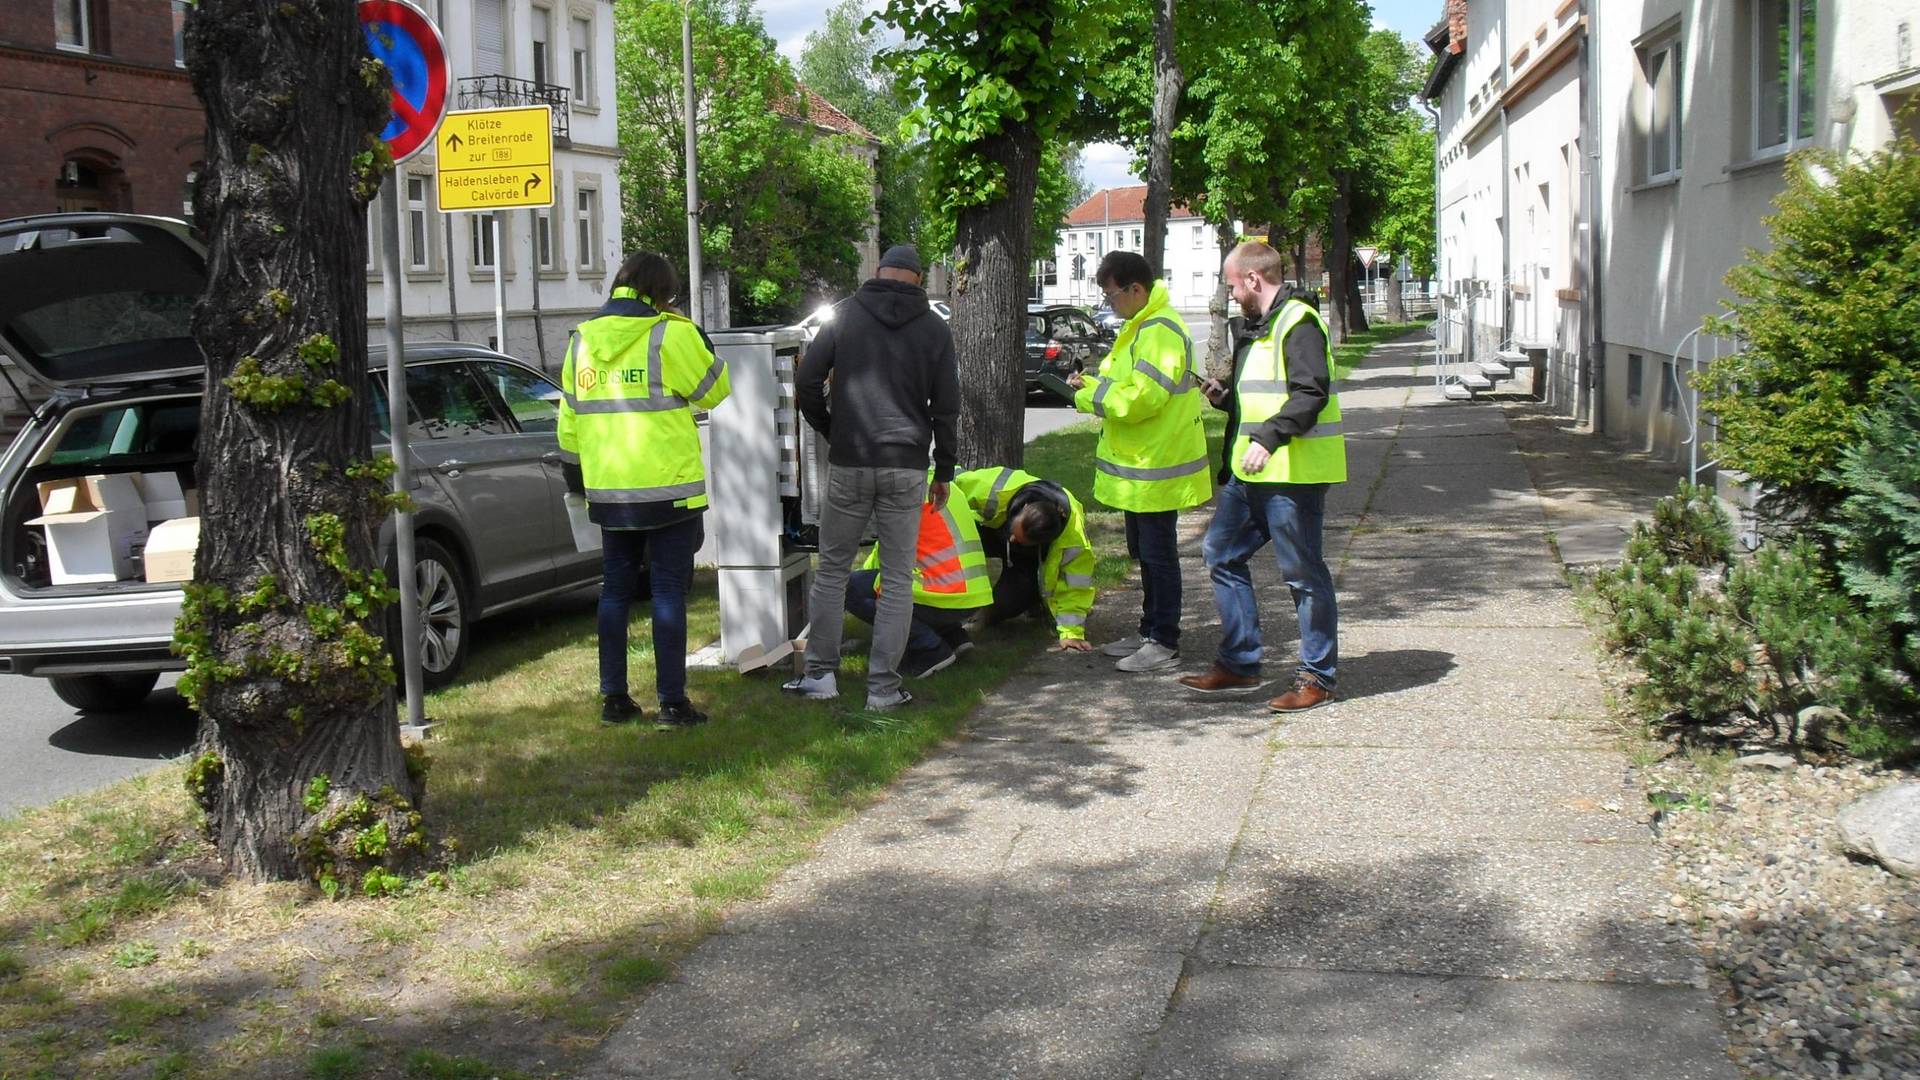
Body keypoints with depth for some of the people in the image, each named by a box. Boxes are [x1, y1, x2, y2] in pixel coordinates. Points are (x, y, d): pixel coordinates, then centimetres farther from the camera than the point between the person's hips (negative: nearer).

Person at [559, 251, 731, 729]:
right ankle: (672, 703, 1)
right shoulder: (669, 334, -11)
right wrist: (690, 330, 9)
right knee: (668, 592, 0)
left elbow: (569, 420, 13)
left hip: (608, 491, 5)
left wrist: (577, 475, 22)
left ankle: (614, 697, 16)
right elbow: (714, 389, 1)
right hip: (668, 489, -5)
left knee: (616, 590, 13)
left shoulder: (581, 341, 8)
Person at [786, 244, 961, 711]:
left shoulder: (845, 315, 2)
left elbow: (807, 381, -3)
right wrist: (944, 472, 13)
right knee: (898, 577, 6)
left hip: (849, 463, 0)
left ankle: (820, 673, 13)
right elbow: (947, 408, 5)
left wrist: (831, 431, 12)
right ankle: (883, 686, 5)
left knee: (832, 568, 12)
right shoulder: (935, 329, 5)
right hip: (906, 467, 0)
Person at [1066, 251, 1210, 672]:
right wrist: (1093, 384, 4)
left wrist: (1090, 396, -14)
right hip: (1140, 464, 11)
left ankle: (1165, 642, 4)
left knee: (1158, 554, -3)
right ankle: (1149, 632, 27)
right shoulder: (1141, 326, 14)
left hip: (1156, 467, -11)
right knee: (1144, 553, 17)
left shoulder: (1160, 331, -20)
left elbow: (1140, 398, -26)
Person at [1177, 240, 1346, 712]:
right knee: (1221, 553, 12)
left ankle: (1317, 677, 9)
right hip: (1250, 470, 11)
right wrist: (1225, 397, 11)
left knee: (1303, 573, -2)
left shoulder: (1298, 322, -13)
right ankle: (1239, 664, 20)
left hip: (1294, 472, -11)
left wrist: (1268, 439, -31)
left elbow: (1311, 393, -24)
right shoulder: (1256, 327, 19)